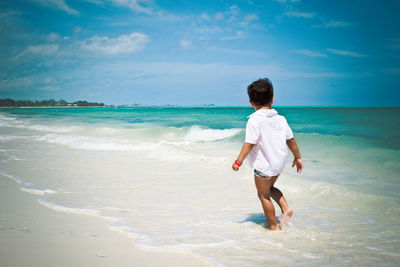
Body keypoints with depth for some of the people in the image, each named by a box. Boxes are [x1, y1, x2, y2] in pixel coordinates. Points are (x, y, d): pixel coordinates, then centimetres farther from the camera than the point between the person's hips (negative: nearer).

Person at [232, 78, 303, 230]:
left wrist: (238, 161, -16)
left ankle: (274, 227, 16)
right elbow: (290, 140, 7)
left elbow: (249, 143, -21)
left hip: (263, 165, -6)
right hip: (279, 163, 7)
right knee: (270, 187, 30)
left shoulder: (254, 120, -16)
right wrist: (297, 157, 19)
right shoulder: (280, 119, 2)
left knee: (263, 195, 10)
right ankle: (286, 208, 13)